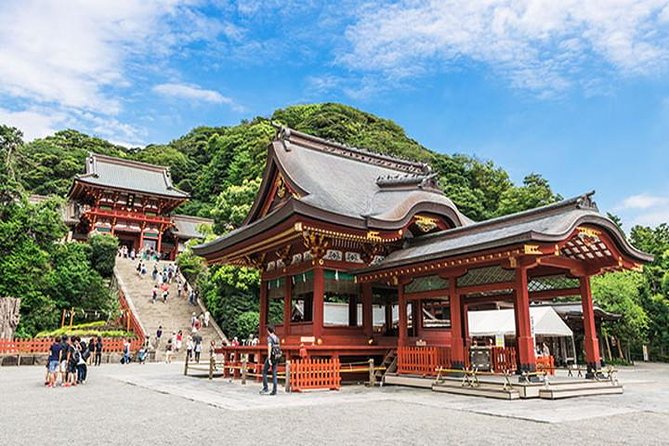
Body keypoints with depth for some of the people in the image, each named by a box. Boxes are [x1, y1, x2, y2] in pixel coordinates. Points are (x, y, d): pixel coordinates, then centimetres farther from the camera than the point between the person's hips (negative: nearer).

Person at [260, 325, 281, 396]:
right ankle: (274, 391, 3)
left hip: (272, 356, -7)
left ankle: (265, 389, 4)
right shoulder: (277, 338, 13)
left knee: (264, 372, 7)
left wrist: (269, 359, -25)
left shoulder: (269, 338, -11)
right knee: (274, 373, 7)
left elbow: (269, 348, -22)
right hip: (277, 356, 7)